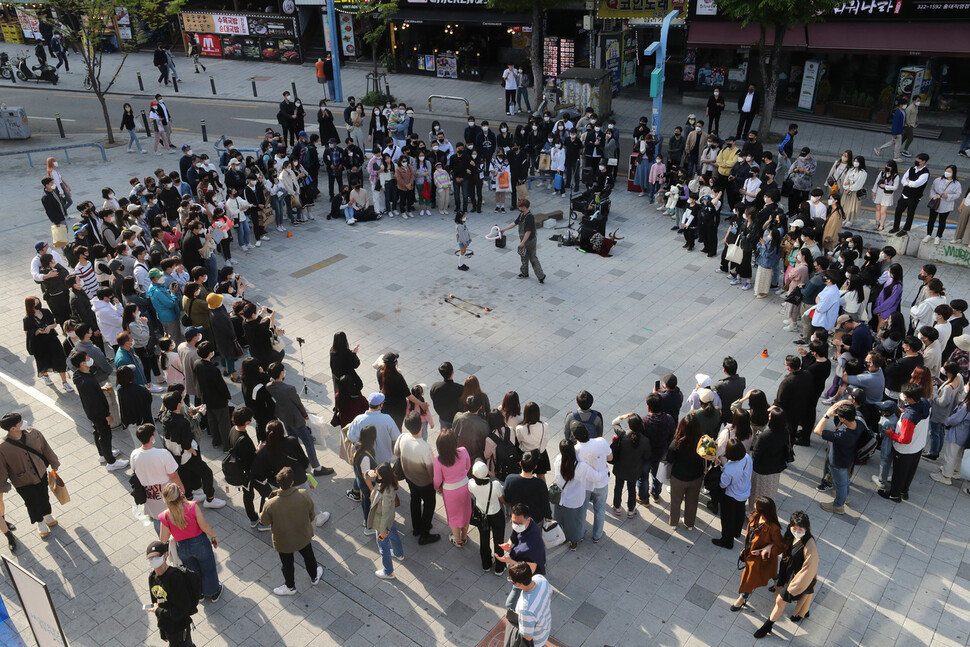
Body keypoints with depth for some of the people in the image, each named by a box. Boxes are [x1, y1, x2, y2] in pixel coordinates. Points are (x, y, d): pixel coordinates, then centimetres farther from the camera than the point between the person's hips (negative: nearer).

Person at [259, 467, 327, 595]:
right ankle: (315, 577, 55)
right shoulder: (304, 495, -29)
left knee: (287, 564, 26)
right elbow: (311, 513, -9)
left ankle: (290, 587, 50)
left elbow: (264, 522, -14)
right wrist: (311, 519, 13)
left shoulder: (270, 504, -34)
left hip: (284, 542, -1)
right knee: (308, 556, 30)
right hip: (304, 536, 2)